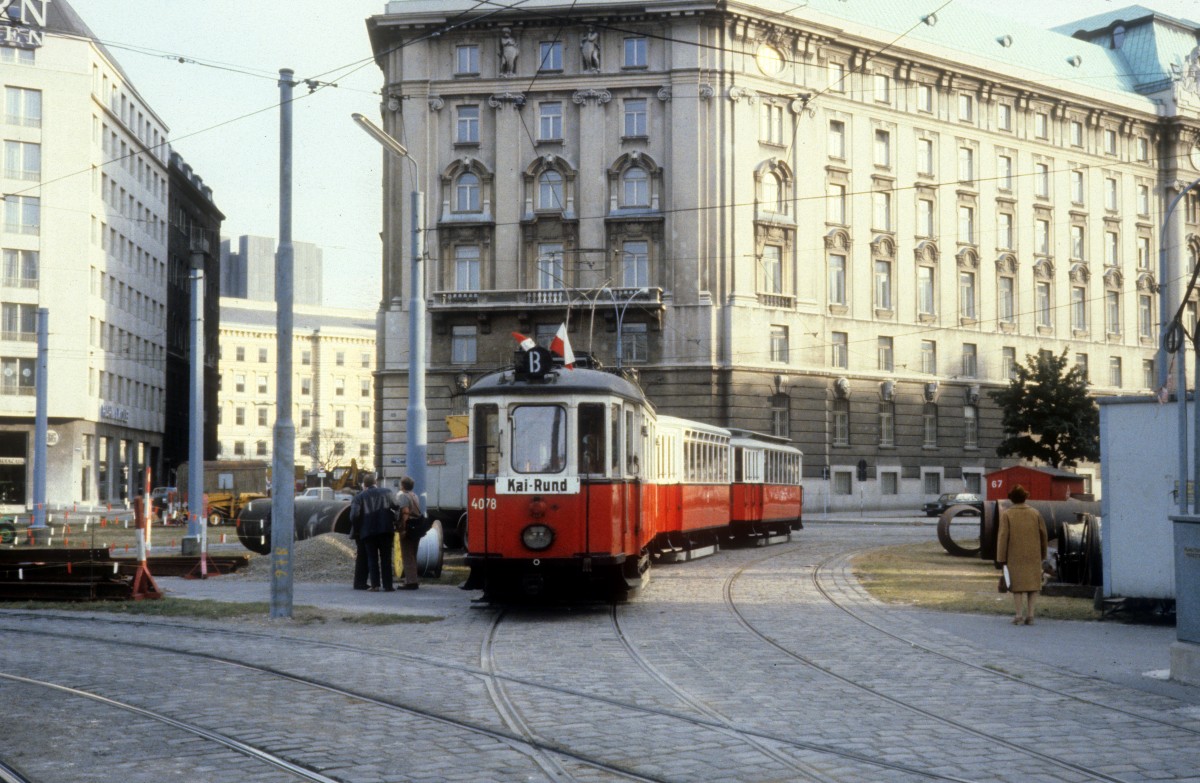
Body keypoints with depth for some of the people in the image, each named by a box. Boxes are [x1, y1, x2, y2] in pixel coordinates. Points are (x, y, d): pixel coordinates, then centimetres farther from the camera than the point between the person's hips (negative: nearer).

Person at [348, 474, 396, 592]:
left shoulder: (359, 496, 2)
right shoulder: (386, 493, 9)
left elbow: (354, 514, -9)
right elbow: (396, 507, 3)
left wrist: (356, 528, 4)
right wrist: (394, 521, 16)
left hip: (368, 531, -1)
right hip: (385, 530, 1)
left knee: (372, 559, 7)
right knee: (386, 558, 7)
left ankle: (375, 585, 0)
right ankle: (387, 585, 3)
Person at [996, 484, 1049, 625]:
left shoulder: (1006, 514, -5)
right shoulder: (1035, 513, 4)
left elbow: (1003, 537, -9)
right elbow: (1043, 534, 5)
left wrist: (1001, 558, -6)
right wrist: (1042, 554, 16)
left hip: (1014, 557, -2)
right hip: (1033, 556, 2)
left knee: (1017, 584, 5)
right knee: (1032, 582, 9)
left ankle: (1020, 615, 2)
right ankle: (1030, 614, 5)